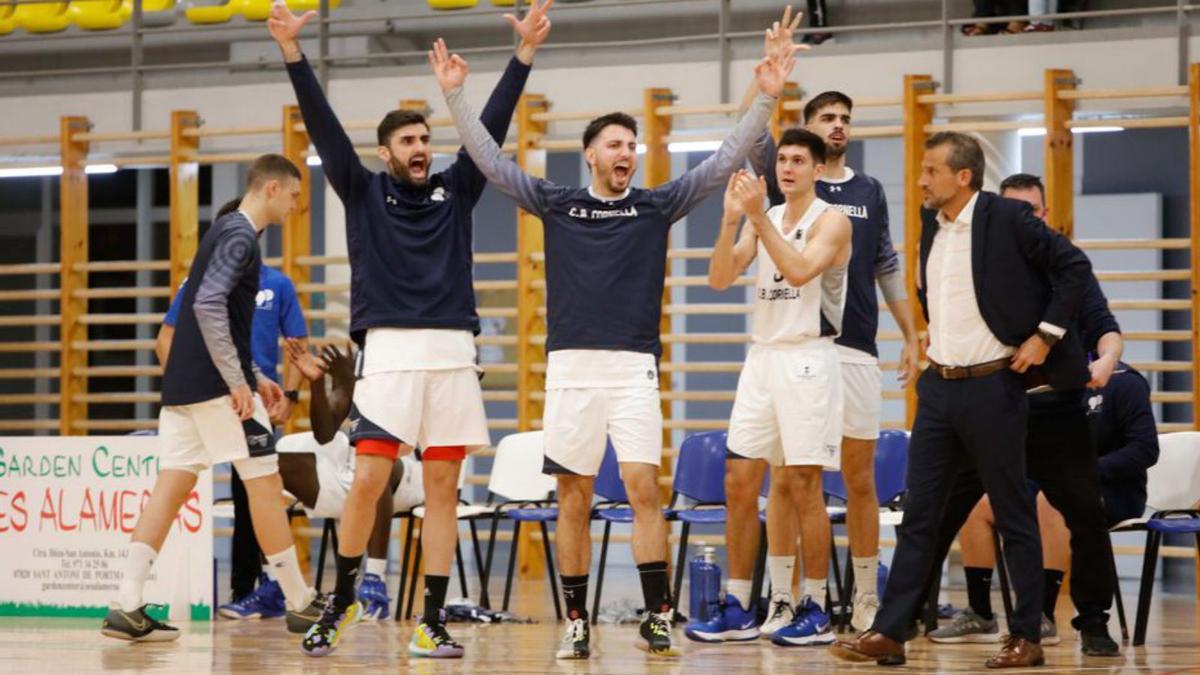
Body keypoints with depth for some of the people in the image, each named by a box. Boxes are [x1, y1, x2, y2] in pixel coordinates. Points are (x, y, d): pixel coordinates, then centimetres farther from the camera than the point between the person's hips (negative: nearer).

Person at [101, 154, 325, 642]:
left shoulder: (228, 231, 19)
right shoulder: (240, 236, -10)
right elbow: (209, 305, -23)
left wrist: (255, 376, 25)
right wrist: (237, 381, -22)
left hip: (184, 384, 9)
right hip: (217, 385, -9)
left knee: (171, 487, 4)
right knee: (265, 483, -2)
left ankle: (127, 607, -3)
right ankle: (300, 605, 5)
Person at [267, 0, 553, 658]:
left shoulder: (455, 189, 13)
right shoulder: (363, 191, 8)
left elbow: (492, 124, 8)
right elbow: (324, 126, 0)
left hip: (452, 353, 3)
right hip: (389, 350, -2)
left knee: (442, 486, 2)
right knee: (368, 479, -7)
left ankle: (431, 622, 5)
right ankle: (341, 601, 12)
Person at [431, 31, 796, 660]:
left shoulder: (656, 205, 8)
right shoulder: (556, 203, 9)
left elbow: (724, 161, 5)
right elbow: (491, 160, 6)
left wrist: (765, 99, -3)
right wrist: (454, 94, 0)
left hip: (634, 368, -1)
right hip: (570, 367, 1)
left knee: (643, 489, -9)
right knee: (573, 500, 4)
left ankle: (658, 618, -7)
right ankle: (576, 623, 10)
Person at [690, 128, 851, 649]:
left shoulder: (831, 221, -5)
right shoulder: (762, 220, 13)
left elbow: (800, 270, -22)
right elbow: (720, 279, 3)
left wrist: (758, 218, -22)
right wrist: (731, 219, -9)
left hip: (808, 358, -6)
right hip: (762, 353, 6)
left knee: (804, 486, -4)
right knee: (739, 482, 4)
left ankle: (815, 612, 3)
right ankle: (738, 610, 10)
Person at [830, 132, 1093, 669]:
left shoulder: (1006, 218, -11)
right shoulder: (932, 223, 9)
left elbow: (1075, 266, -12)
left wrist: (1045, 336, -13)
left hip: (992, 385, -7)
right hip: (939, 385, 7)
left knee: (1014, 517, 2)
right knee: (918, 514, 5)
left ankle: (1028, 636, 9)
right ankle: (890, 633, 5)